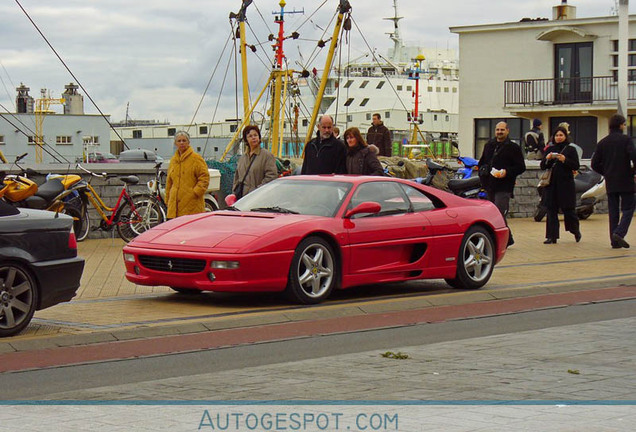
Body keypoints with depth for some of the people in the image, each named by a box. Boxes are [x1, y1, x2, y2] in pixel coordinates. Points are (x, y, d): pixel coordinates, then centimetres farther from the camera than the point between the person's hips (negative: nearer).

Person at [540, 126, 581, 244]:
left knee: (568, 209, 1)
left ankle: (576, 231, 25)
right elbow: (542, 166, 10)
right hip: (551, 184, 3)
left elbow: (576, 166, -4)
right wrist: (547, 158, -10)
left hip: (566, 184, -3)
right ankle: (552, 236, 2)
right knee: (551, 210, 0)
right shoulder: (550, 149, 13)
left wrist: (565, 160, -18)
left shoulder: (571, 150, 2)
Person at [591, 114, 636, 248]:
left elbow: (595, 164, 7)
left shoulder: (602, 143, 7)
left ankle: (614, 240, 5)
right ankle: (619, 232, -19)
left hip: (610, 183, 5)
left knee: (613, 211, 9)